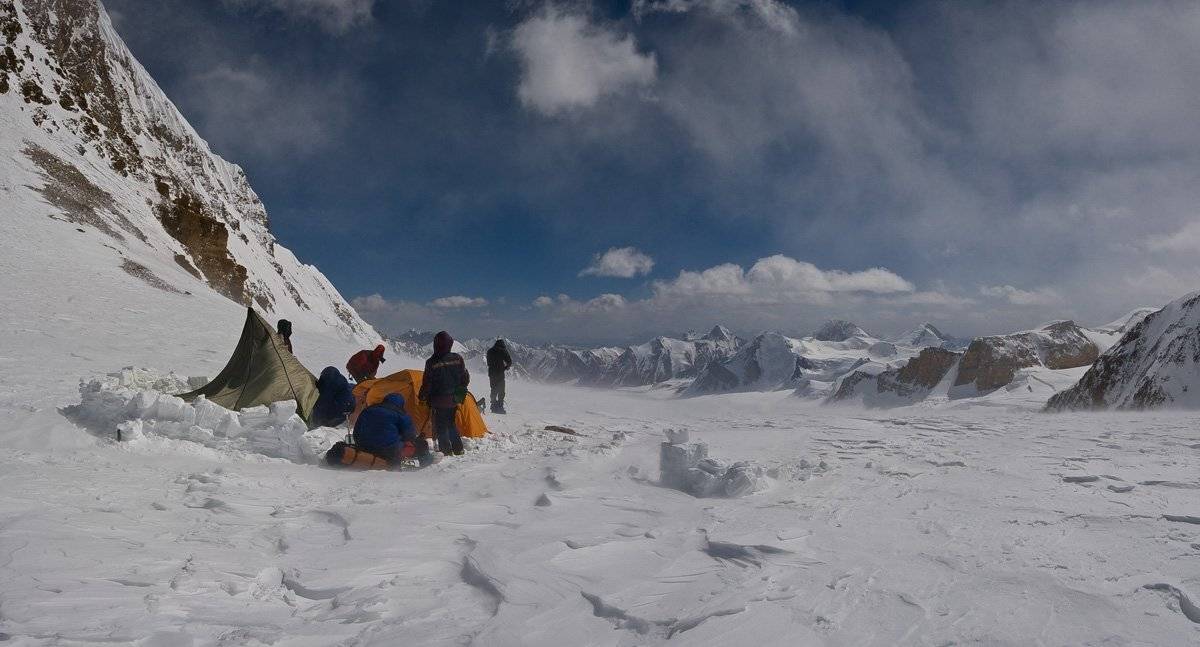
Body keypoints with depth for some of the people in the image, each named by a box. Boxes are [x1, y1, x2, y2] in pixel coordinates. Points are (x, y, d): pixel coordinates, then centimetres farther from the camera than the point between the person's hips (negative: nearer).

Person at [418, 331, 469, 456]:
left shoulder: (431, 362, -16)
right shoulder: (458, 359, -4)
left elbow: (427, 384, -11)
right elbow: (466, 378, 4)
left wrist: (422, 397, 5)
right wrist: (460, 392, 21)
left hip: (439, 400, -5)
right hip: (454, 399, 5)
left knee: (441, 426, 5)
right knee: (452, 423, 20)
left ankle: (446, 451, 3)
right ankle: (458, 449, 21)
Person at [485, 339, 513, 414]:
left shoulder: (489, 351, 11)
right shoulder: (503, 351, -6)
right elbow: (509, 361, -5)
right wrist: (506, 367, 13)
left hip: (491, 373, 5)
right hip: (500, 373, -5)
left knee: (494, 390, 14)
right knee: (501, 391, -1)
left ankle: (494, 406, 14)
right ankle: (500, 406, -7)